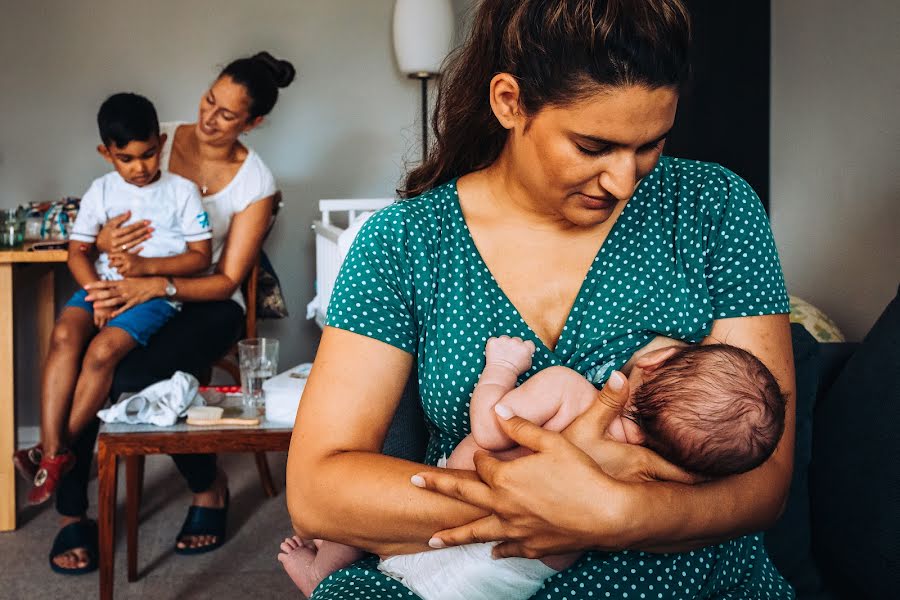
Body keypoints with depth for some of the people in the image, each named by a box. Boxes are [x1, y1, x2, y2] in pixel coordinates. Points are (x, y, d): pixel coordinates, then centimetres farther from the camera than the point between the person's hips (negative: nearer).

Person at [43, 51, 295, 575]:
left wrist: (157, 287, -27)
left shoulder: (256, 183, -7)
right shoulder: (163, 141, 1)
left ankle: (210, 486, -3)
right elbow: (117, 203, 7)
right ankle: (72, 512, -8)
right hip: (136, 291, 3)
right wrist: (103, 240, -18)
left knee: (136, 378, -31)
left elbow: (227, 280, -10)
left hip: (206, 303, -3)